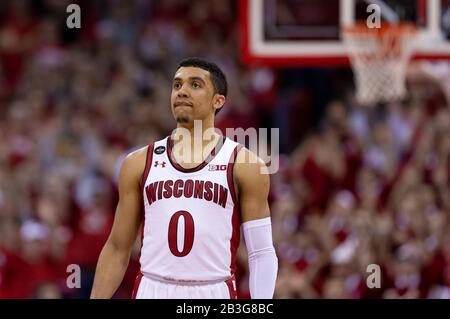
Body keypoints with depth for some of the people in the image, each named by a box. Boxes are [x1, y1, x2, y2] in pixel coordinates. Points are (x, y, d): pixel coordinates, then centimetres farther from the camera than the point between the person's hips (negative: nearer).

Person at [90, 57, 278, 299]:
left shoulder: (244, 165, 2)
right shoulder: (140, 163, 10)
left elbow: (262, 253, 1)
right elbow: (117, 248, 12)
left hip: (215, 295, -2)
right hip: (151, 293, 2)